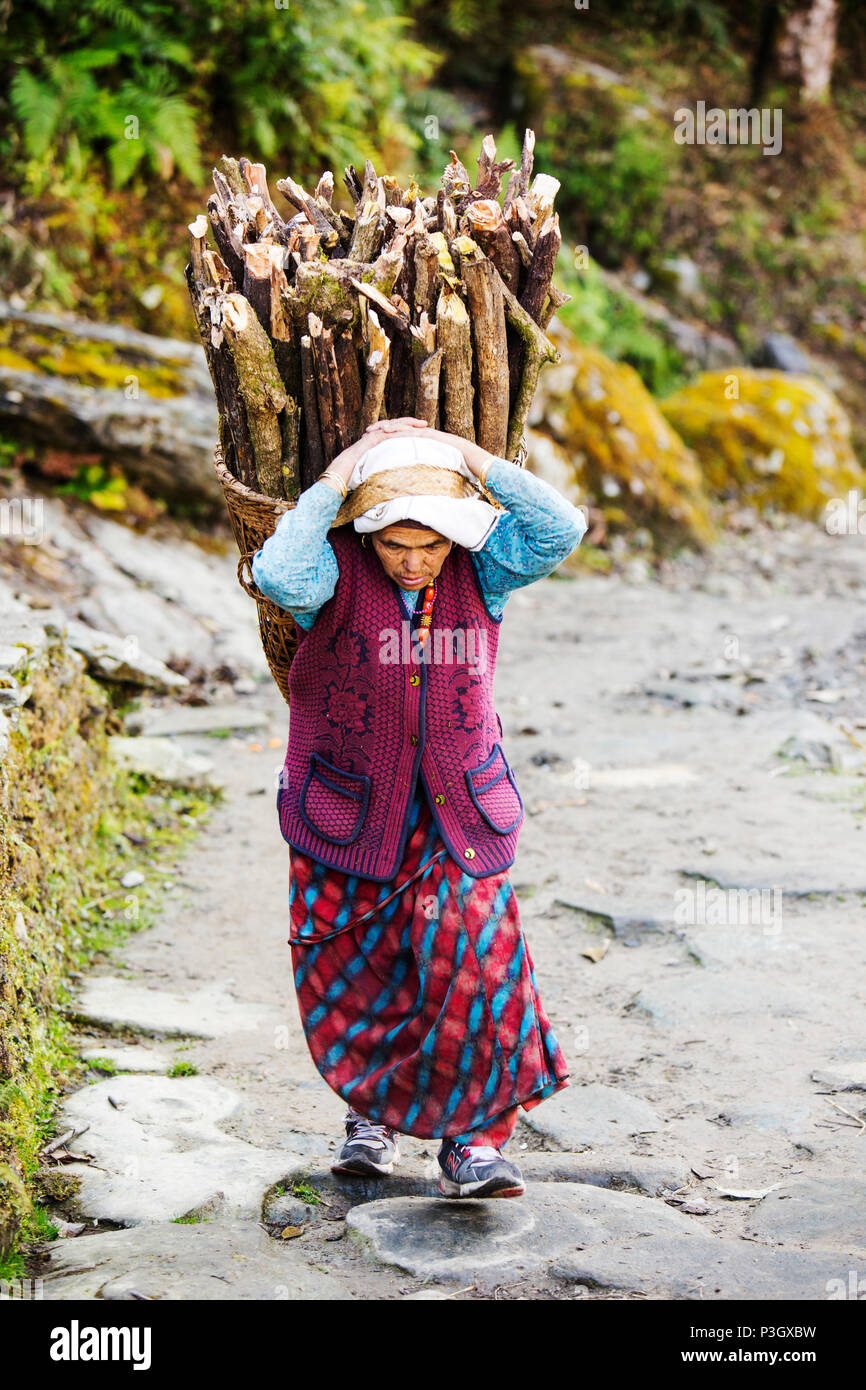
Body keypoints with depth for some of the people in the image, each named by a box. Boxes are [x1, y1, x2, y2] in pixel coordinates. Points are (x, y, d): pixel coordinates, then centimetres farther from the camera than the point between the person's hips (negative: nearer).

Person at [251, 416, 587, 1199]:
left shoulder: (481, 566, -7)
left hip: (460, 811, 1)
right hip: (348, 811, 0)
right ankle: (375, 1111, 35)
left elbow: (562, 530, -23)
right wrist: (334, 484, -27)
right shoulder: (336, 569, -14)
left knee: (474, 960, -11)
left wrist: (475, 463, -20)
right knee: (353, 971, 9)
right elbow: (279, 577, -36)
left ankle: (474, 1136, 5)